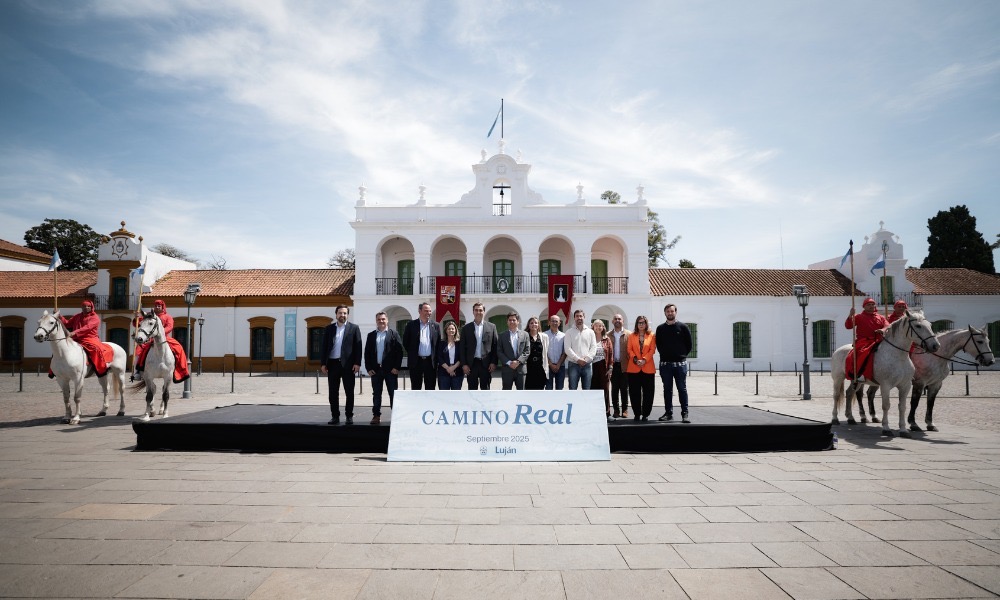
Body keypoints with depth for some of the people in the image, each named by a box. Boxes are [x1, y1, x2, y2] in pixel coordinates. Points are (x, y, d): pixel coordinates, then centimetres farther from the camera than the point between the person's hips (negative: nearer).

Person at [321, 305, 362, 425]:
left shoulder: (354, 328, 4)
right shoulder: (329, 328, 10)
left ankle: (349, 416, 11)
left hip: (348, 364, -2)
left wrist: (357, 363, -8)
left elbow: (358, 346, -1)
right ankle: (335, 416, 15)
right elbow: (324, 347, 9)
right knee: (333, 392, 6)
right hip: (332, 364, 2)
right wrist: (323, 363, 2)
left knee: (349, 392, 2)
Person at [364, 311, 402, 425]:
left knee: (393, 393, 2)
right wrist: (368, 368, 0)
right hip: (375, 369, 3)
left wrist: (396, 367, -9)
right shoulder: (371, 335, 11)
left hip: (390, 369, -3)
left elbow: (399, 351, -3)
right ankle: (376, 415, 14)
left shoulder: (394, 334, 2)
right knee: (376, 394, 8)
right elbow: (367, 352, 8)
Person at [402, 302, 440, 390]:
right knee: (416, 388, 6)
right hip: (416, 361, -1)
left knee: (430, 388, 6)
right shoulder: (411, 325, 2)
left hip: (431, 361, 1)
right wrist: (412, 354, 4)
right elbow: (405, 342, 6)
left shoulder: (435, 326, 7)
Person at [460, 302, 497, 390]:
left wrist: (493, 362, -4)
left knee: (485, 389, 6)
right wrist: (464, 364, -4)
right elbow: (462, 348, 3)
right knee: (472, 390, 7)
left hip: (486, 363, 0)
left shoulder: (491, 327, 4)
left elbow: (495, 346, 3)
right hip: (471, 364, 1)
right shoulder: (466, 328, 5)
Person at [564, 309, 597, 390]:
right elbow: (567, 348, -5)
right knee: (572, 389, 0)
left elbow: (594, 347, 2)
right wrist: (578, 359, -14)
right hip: (573, 364, -1)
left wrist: (586, 359, -11)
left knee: (586, 389, 5)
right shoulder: (569, 332, 4)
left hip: (587, 365, 2)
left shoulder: (590, 332, 10)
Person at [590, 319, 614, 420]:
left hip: (603, 367, 0)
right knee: (593, 390, 4)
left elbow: (611, 354, 5)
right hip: (592, 366, 0)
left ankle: (607, 413, 9)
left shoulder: (607, 339, 7)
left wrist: (610, 367, -2)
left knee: (605, 390, 3)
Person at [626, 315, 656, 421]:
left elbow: (652, 350, -1)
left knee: (648, 392, 1)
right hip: (634, 368, 1)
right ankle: (637, 414, 11)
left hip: (648, 368, -1)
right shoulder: (632, 336, 11)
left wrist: (644, 360, -15)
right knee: (634, 392, 2)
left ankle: (645, 414, 11)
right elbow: (629, 350, 4)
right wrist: (635, 359, -13)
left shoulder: (652, 336, 7)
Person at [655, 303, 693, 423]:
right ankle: (668, 413, 13)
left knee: (682, 389, 0)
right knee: (667, 389, 7)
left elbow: (689, 344, 5)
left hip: (680, 363, -2)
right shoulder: (660, 328, 7)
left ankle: (685, 414, 4)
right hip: (665, 364, 2)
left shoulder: (683, 327, 2)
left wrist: (682, 355, 4)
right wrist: (664, 355, 6)